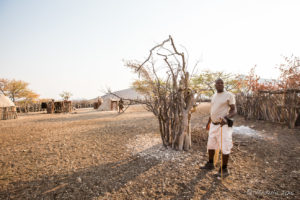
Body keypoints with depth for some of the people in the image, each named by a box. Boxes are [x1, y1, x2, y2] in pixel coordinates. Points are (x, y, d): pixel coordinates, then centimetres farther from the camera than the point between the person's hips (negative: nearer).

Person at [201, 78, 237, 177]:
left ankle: (224, 169, 16)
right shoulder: (214, 96, 12)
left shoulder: (229, 95, -9)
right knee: (210, 145, 15)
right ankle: (210, 164, 32)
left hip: (224, 125, -7)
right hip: (214, 125, 7)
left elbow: (234, 111, -12)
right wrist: (208, 122, 24)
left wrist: (226, 118, -31)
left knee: (224, 147, 1)